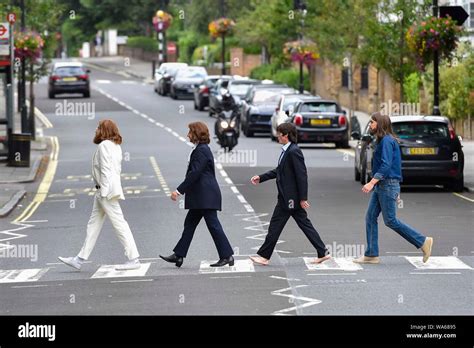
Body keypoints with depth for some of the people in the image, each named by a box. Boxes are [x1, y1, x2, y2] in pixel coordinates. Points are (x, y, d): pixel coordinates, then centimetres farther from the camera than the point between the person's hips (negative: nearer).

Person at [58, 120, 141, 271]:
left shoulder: (104, 145, -13)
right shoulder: (116, 146, 15)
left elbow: (106, 170, -19)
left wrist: (104, 192, -19)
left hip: (107, 190, -11)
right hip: (103, 192, 11)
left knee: (119, 224, -8)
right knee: (93, 224, 13)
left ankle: (134, 259, -7)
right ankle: (80, 259, 19)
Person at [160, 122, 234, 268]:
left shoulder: (201, 151, -16)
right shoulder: (201, 149, 16)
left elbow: (194, 173, -22)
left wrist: (179, 190, -20)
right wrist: (183, 190, 22)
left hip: (206, 197, -11)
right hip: (201, 197, 11)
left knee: (213, 225, -7)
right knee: (190, 223, 11)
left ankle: (227, 256, -3)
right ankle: (178, 255, 15)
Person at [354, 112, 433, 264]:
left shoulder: (387, 141, -15)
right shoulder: (382, 141, 16)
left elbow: (386, 165, -24)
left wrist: (372, 182, -30)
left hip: (388, 185, -10)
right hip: (380, 186, 10)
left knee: (390, 221, -6)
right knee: (370, 217, 6)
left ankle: (423, 242, 1)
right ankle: (371, 255, 8)